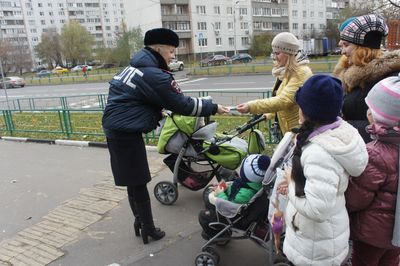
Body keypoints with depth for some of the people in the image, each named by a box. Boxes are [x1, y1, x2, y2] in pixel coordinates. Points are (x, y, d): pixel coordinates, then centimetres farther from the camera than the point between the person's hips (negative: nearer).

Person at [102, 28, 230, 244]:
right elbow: (183, 104, -14)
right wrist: (214, 108, -4)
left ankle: (140, 222, 30)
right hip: (126, 131, -10)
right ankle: (148, 229, 16)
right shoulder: (154, 75, -16)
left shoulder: (138, 66, 15)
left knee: (133, 181, 17)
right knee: (138, 182, 2)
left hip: (116, 128, 10)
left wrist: (159, 113, 23)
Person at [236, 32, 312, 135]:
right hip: (286, 128, 9)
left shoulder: (301, 72, -20)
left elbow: (283, 100, -29)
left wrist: (251, 106, -33)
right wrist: (268, 115, 7)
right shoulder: (285, 72, 9)